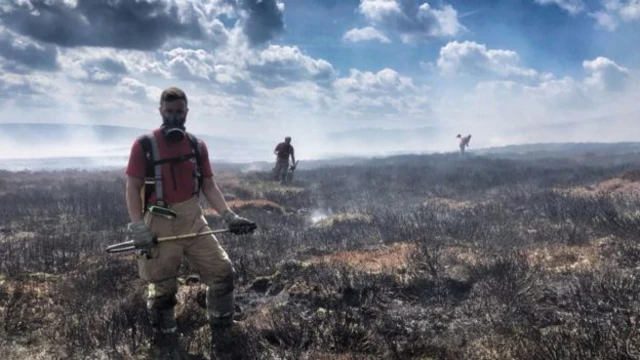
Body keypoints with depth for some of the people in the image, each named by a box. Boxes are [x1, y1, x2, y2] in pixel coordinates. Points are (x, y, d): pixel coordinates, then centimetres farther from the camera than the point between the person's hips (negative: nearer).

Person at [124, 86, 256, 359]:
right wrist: (138, 228, -19)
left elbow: (209, 186, 8)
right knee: (162, 289, 7)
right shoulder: (144, 145, -6)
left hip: (194, 221, 4)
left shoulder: (197, 145, 6)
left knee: (222, 271, 3)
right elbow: (133, 188, -7)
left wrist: (229, 216, -3)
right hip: (160, 225, -4)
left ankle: (223, 334, 22)